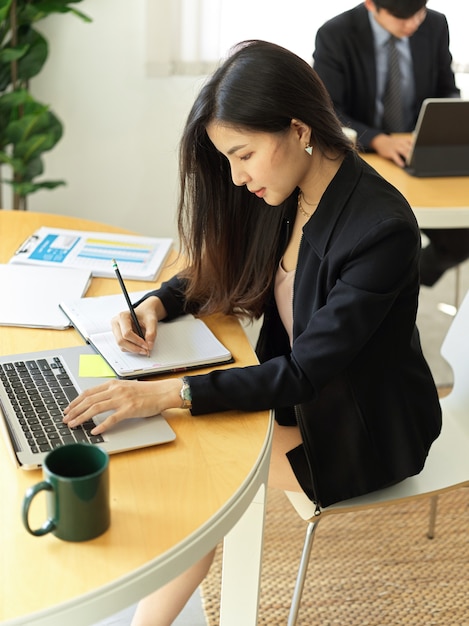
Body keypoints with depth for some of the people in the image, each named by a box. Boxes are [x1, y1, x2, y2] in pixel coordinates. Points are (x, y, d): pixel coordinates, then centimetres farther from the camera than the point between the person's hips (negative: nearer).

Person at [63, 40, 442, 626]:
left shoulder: (381, 229, -30)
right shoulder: (286, 197, -5)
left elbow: (305, 373, -29)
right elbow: (219, 271, 11)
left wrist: (168, 392, -35)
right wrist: (156, 303, -10)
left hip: (366, 430, -7)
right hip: (299, 392, 7)